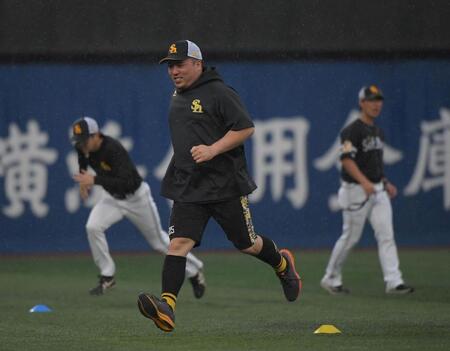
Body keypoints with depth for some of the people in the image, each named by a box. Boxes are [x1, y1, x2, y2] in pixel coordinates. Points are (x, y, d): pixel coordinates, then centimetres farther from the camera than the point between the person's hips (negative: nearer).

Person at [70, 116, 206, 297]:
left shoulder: (113, 149, -35)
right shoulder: (83, 146, -14)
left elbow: (127, 182, -43)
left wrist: (95, 180, -47)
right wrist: (83, 179, 3)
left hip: (136, 197, -6)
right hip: (111, 197, 6)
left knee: (158, 241, 9)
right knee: (93, 227, -20)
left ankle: (194, 270, 31)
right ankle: (107, 276, -5)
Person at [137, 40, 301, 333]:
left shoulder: (218, 92, -10)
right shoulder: (178, 97, 15)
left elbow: (246, 128, -14)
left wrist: (213, 150, -22)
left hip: (226, 186, -6)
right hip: (188, 188, 6)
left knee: (247, 244, 7)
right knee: (179, 243, -12)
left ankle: (283, 264, 39)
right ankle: (166, 306, -24)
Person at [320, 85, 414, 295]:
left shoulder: (378, 132, 15)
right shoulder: (352, 130, -12)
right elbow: (346, 159, -22)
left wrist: (385, 183, 15)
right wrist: (364, 182, -32)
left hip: (378, 191, 7)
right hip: (356, 191, -7)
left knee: (386, 235, -4)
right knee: (350, 237, 1)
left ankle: (394, 282, -9)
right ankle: (331, 279, 17)